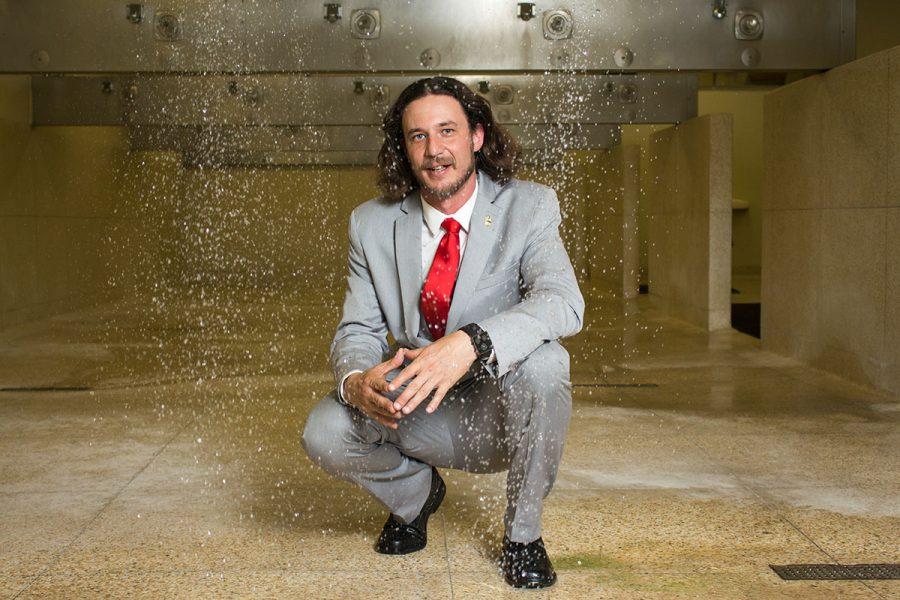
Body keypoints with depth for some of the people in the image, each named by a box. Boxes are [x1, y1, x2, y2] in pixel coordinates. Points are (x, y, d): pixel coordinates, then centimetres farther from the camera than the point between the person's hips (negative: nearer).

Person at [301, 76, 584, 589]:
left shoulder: (529, 206, -11)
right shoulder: (373, 224, -2)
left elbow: (563, 302, -27)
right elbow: (359, 330, -2)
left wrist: (469, 343, -44)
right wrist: (355, 380, -28)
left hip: (501, 413, -2)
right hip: (421, 416, 2)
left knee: (541, 361, -34)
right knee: (324, 434, -23)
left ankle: (523, 533, -9)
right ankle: (415, 493, 13)